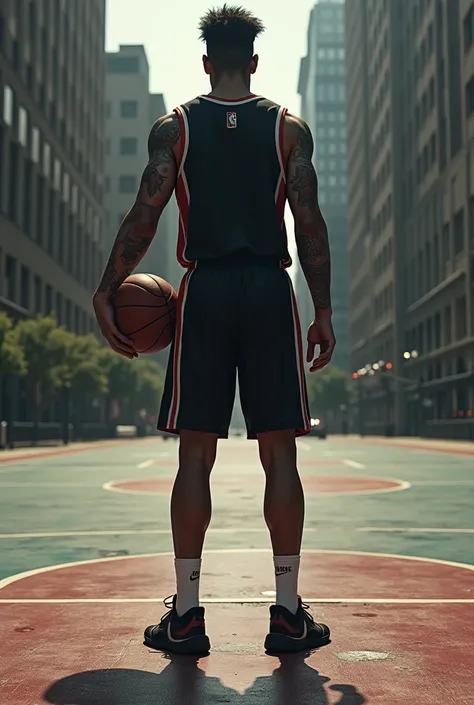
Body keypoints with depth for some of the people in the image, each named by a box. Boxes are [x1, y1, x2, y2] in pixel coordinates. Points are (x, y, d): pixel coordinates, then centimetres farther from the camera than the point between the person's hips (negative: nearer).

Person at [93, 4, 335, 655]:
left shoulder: (173, 127, 7)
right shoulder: (289, 127, 8)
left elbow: (143, 219, -1)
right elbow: (310, 224, 0)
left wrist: (106, 295, 4)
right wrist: (325, 311, 4)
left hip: (204, 291, 0)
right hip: (271, 290, 0)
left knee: (195, 456, 3)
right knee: (279, 456, 3)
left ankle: (186, 615, 7)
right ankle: (289, 614, 8)